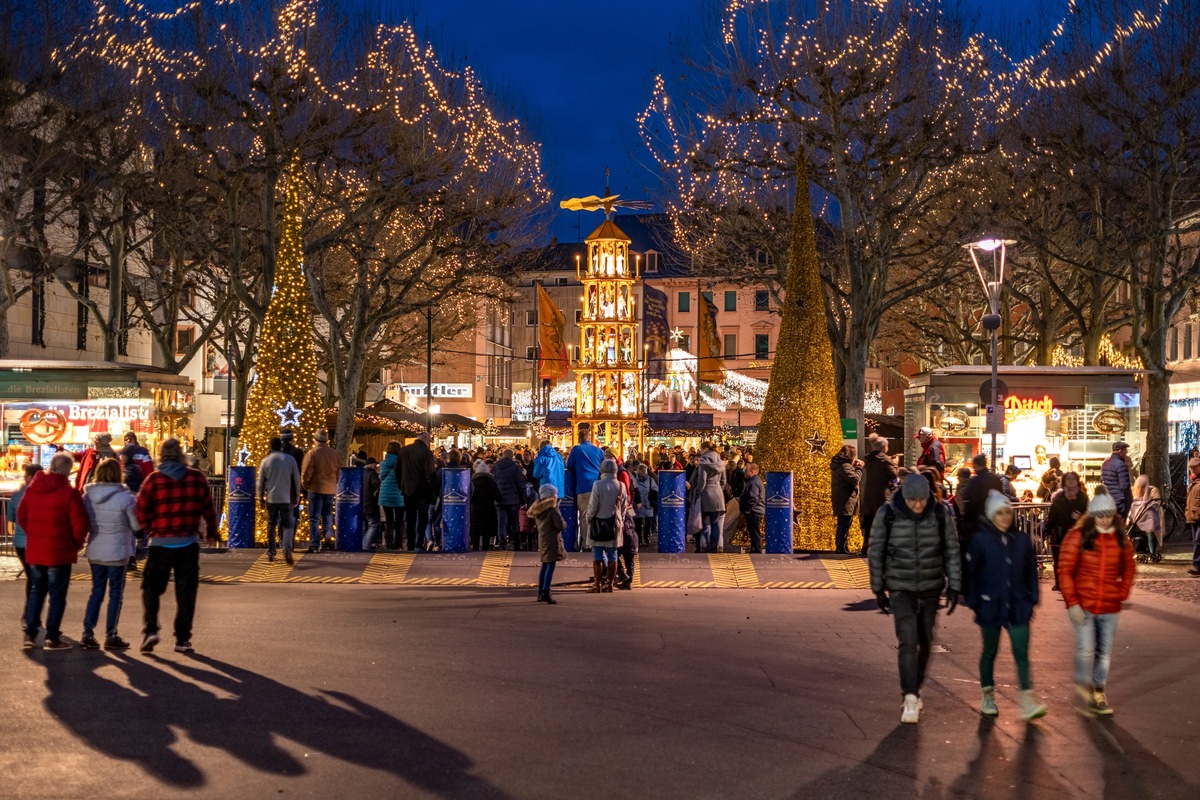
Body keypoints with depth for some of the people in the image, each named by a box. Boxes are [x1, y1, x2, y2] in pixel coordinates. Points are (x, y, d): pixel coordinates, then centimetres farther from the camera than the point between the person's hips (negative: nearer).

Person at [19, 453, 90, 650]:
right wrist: (76, 544, 0)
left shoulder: (32, 489, 4)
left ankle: (30, 634, 18)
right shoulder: (69, 492, -15)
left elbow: (21, 516, 12)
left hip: (34, 551, 6)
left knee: (36, 591, 17)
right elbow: (80, 524, -17)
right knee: (57, 595, 4)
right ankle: (52, 638, 6)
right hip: (59, 553, -6)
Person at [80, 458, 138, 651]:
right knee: (116, 593, 7)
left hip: (95, 551, 4)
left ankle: (88, 634, 12)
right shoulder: (125, 498, -16)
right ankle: (111, 636, 11)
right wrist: (135, 504, 7)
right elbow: (137, 525, -8)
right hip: (117, 552, -4)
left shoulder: (87, 496, -3)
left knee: (97, 591, 15)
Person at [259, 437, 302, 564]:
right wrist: (297, 497, 14)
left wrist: (261, 498, 17)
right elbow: (297, 480, 4)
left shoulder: (265, 461, 1)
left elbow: (261, 482, 6)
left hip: (271, 498, 1)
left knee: (271, 525, 13)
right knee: (287, 525, 2)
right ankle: (287, 547, -22)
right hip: (286, 498, -1)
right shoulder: (290, 459, -1)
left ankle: (270, 553, 14)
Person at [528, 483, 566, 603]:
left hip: (542, 539, 8)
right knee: (550, 567, -7)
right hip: (552, 540, -8)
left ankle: (540, 593, 20)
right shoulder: (553, 508, -15)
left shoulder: (537, 508, 9)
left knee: (544, 566, 16)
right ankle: (545, 593, -13)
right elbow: (560, 525, -18)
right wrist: (565, 524, 1)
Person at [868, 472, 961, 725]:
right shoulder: (887, 515, -11)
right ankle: (910, 699, -14)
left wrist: (953, 587, -3)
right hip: (900, 590, -2)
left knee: (925, 642, 12)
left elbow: (952, 552, 1)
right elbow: (876, 553, -2)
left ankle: (914, 687, 32)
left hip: (931, 590, 2)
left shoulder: (940, 514, -7)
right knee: (908, 641, -14)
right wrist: (878, 589, 1)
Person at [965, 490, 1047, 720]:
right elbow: (971, 572, -7)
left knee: (1021, 653, -4)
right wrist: (973, 602, -7)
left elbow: (1031, 571, 10)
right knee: (990, 651, 13)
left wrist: (1032, 598, 6)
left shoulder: (1022, 540, 1)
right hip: (990, 607, -2)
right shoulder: (980, 540, -9)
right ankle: (988, 696, 28)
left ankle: (1027, 701, -4)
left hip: (1017, 608, 2)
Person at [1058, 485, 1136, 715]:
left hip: (1110, 607, 3)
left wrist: (1123, 592, 7)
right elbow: (1065, 570, -6)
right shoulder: (1079, 536, -7)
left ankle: (1098, 693, 24)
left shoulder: (1120, 539, 3)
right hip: (1083, 605, -3)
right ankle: (1083, 686, 15)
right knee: (1086, 649, -9)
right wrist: (1071, 602, -11)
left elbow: (1128, 567, 19)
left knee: (1105, 652, 9)